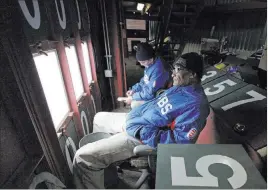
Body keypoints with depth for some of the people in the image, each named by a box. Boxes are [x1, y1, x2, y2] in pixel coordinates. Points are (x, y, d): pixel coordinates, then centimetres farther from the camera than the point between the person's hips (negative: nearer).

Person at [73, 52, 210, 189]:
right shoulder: (181, 86, 8)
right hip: (134, 118, 10)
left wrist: (142, 132, -26)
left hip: (142, 136, -10)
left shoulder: (196, 104, -22)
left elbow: (179, 140, -27)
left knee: (83, 156, -15)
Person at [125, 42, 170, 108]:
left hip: (154, 98, -9)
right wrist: (134, 89, -1)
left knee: (134, 104, -17)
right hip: (146, 90, 9)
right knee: (130, 94, 10)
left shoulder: (157, 70, -31)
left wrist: (133, 97, -20)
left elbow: (150, 93, -29)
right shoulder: (149, 65, -3)